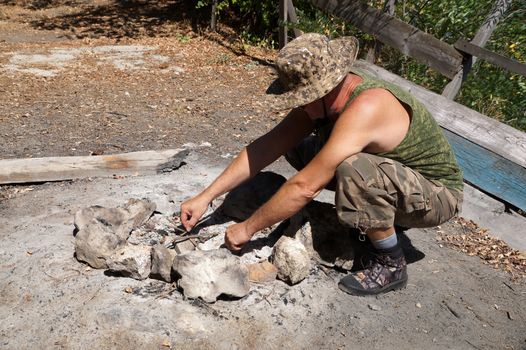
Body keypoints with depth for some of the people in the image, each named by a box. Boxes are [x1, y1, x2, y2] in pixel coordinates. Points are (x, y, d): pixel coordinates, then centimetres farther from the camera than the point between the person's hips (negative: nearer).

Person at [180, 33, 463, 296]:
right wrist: (206, 197, -13)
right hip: (390, 177, 8)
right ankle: (371, 221, 9)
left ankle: (390, 265, -12)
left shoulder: (365, 108, -36)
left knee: (354, 170, -38)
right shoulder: (325, 97, -10)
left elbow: (305, 187, -34)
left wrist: (247, 228, -22)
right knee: (296, 147, 0)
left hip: (438, 192, -7)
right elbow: (267, 146, -11)